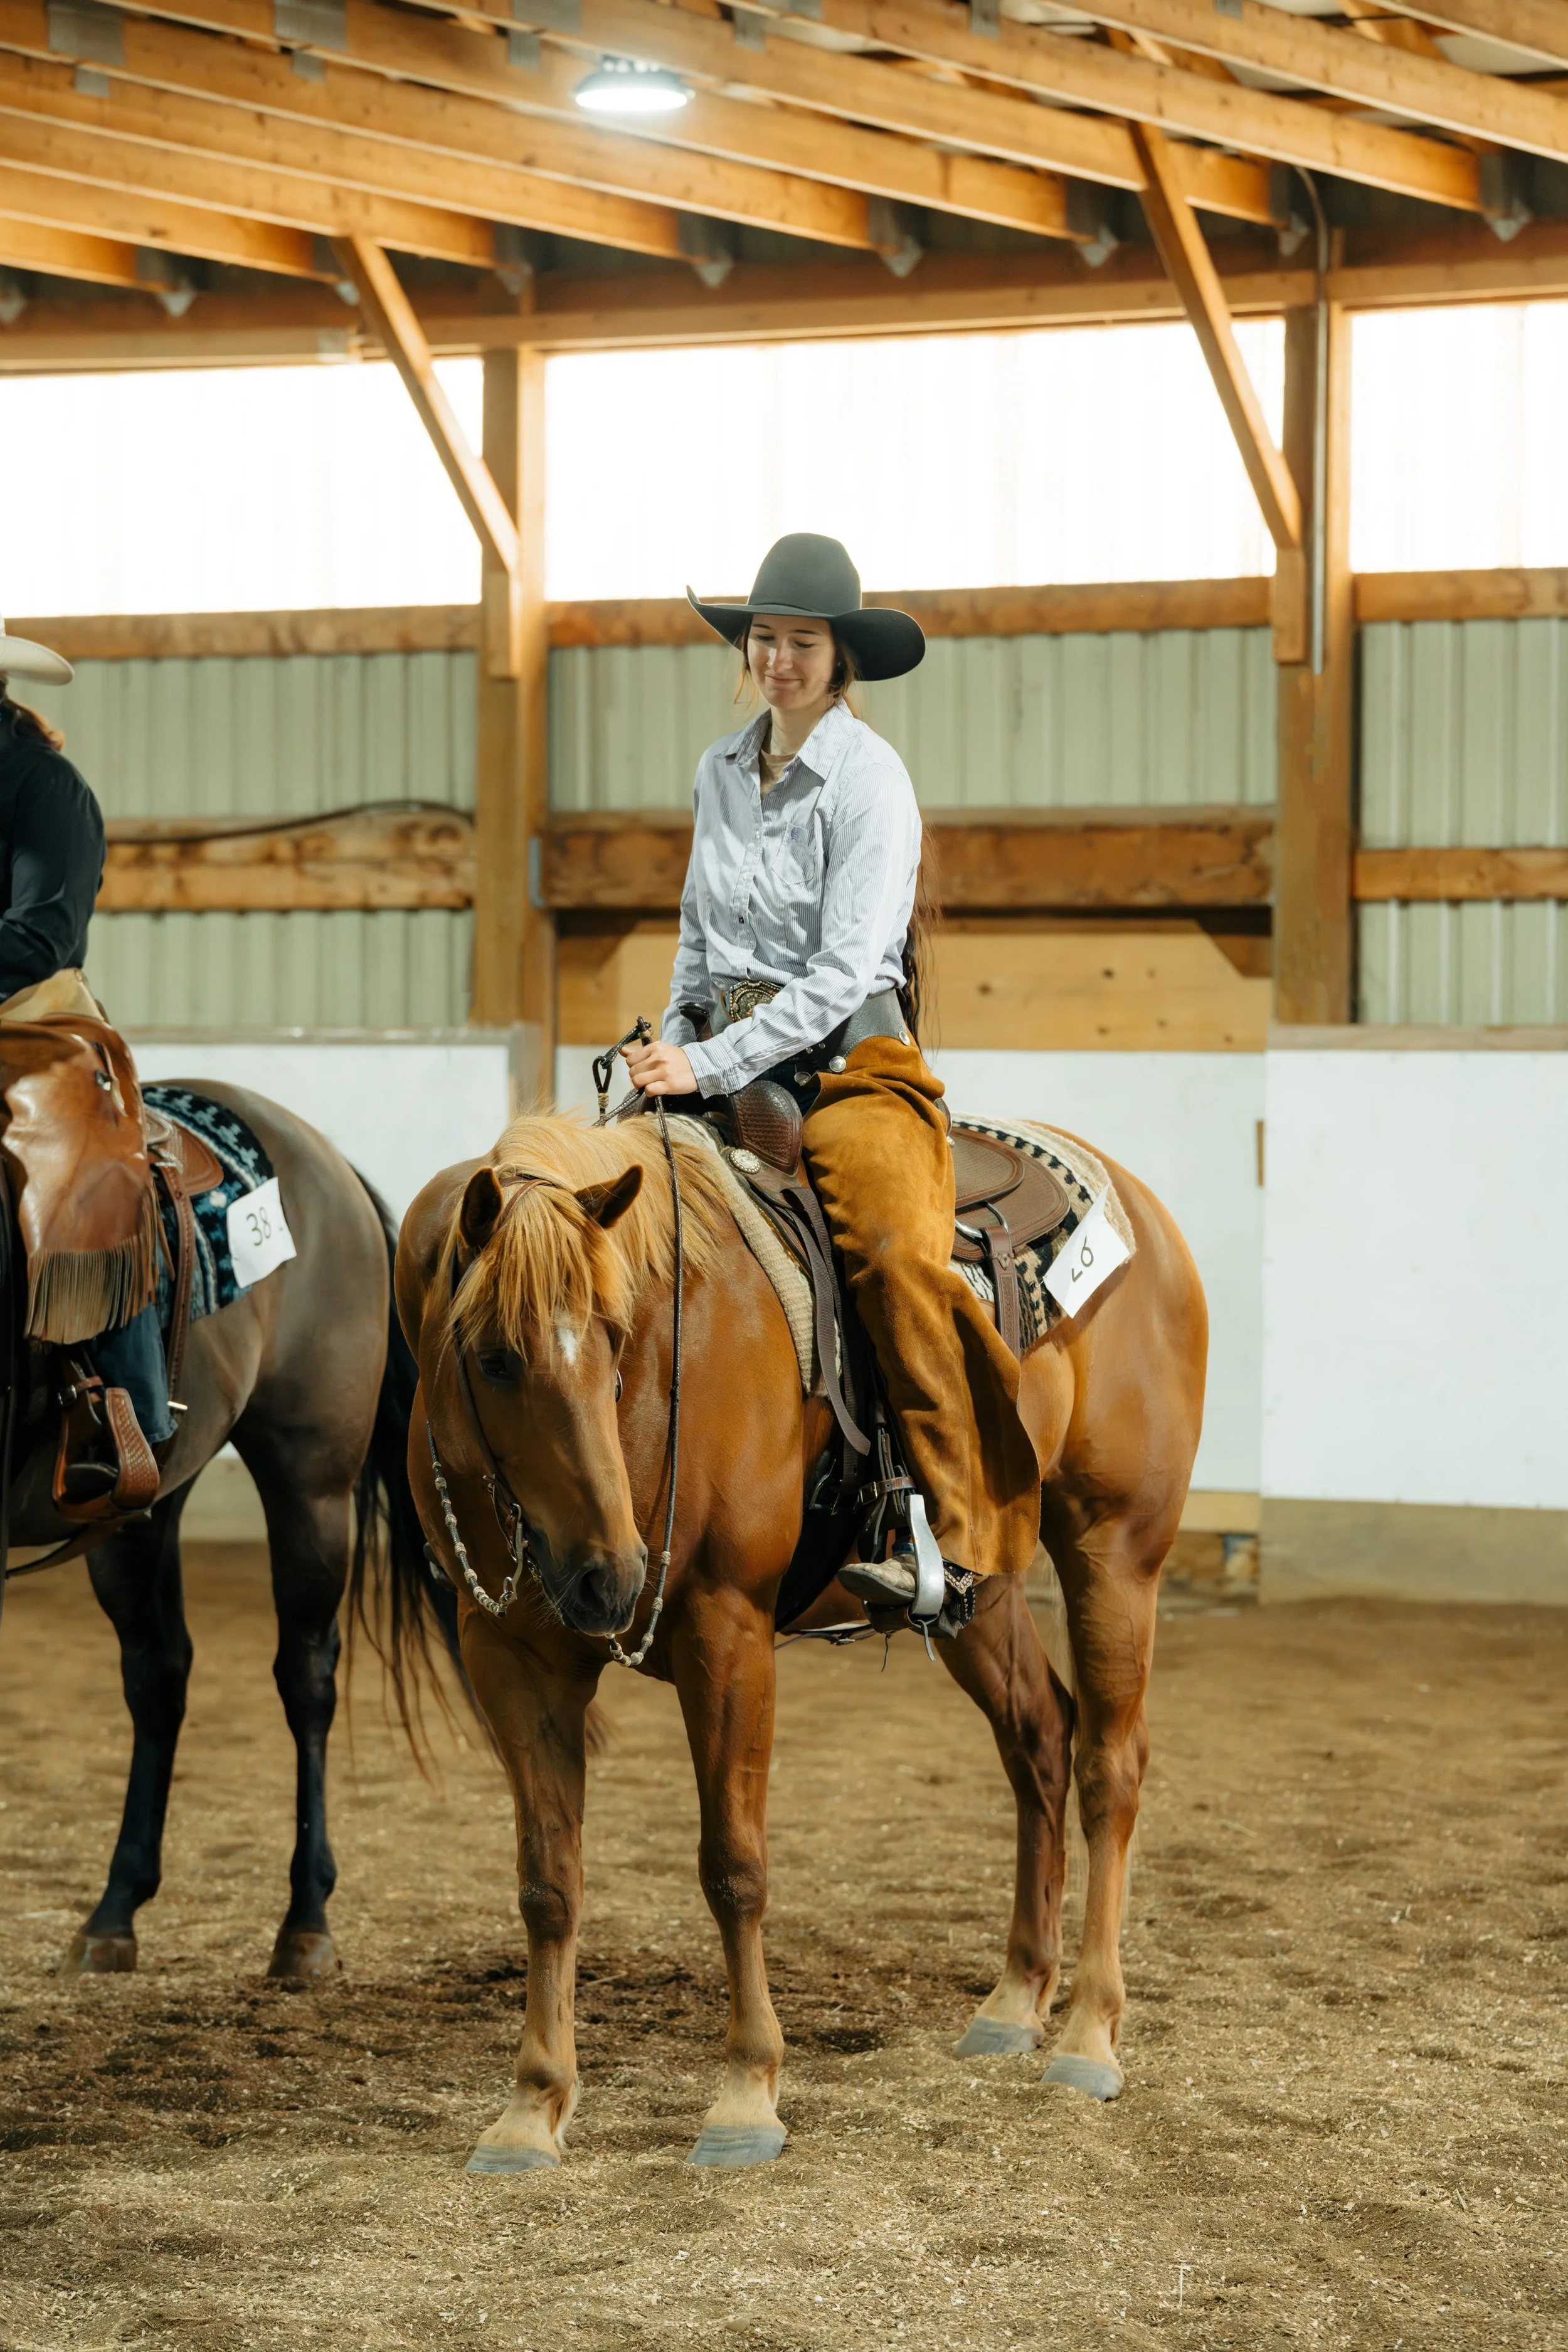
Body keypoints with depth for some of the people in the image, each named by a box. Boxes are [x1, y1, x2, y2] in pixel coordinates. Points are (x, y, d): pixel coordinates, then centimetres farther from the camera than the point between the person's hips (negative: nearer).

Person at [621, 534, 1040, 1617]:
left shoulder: (870, 779, -8)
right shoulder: (721, 771, 12)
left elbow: (844, 969, -16)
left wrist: (714, 1065, -20)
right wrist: (673, 1042, 8)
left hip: (851, 1062, -7)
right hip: (725, 1059, 7)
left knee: (897, 1251, -31)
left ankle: (965, 1530, -31)